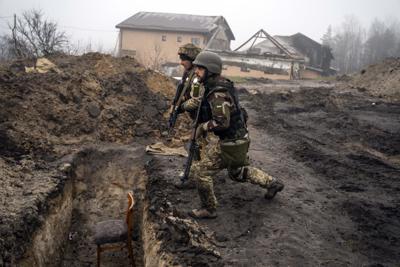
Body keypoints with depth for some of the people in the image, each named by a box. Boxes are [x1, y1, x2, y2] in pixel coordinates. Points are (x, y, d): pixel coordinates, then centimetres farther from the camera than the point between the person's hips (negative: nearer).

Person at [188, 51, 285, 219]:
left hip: (231, 143, -10)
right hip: (237, 138, 10)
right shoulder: (219, 86, 5)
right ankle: (272, 183, 38)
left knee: (201, 171, -2)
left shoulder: (218, 93, -26)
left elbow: (222, 122, -34)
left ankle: (208, 209, 12)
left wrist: (202, 127, -19)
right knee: (237, 173, 29)